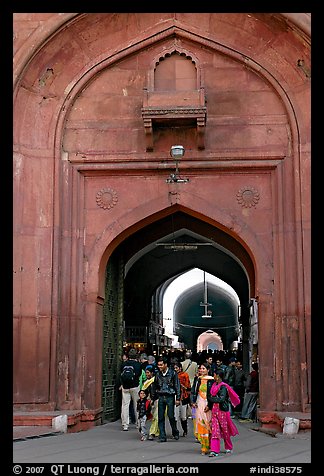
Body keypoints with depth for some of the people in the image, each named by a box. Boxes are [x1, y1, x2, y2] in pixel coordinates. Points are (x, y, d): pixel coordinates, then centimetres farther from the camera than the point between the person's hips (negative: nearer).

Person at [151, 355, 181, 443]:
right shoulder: (158, 374, 9)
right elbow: (154, 387, 17)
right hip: (161, 397, 4)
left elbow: (177, 386, -2)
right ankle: (162, 436, 5)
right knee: (161, 417, 0)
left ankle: (175, 432, 15)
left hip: (170, 397, -4)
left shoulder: (172, 373, -3)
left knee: (171, 416, -9)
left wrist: (177, 398, -6)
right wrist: (153, 398, 14)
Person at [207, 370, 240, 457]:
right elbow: (209, 396, 16)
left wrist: (211, 399, -10)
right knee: (214, 430, -2)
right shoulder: (213, 385, 10)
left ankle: (229, 448, 26)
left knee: (225, 430, 7)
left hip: (222, 410, -6)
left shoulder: (223, 386, -12)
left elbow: (221, 399, -20)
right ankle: (215, 450, -4)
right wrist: (208, 405, 2)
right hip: (214, 410, 6)